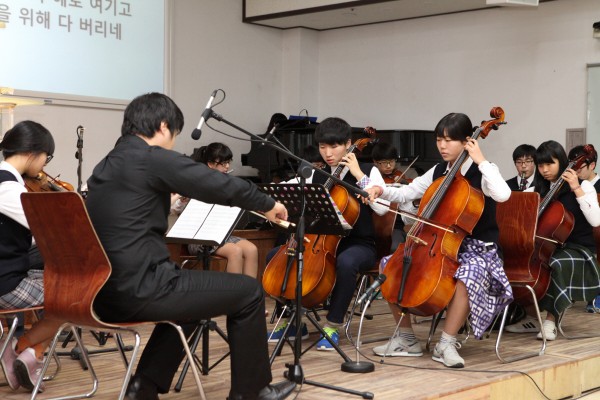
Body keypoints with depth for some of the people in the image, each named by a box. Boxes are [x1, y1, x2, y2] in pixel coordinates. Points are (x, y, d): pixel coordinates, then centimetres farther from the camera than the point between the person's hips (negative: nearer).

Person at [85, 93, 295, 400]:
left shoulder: (105, 166, 15)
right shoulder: (153, 158, -10)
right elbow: (222, 185, -6)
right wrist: (267, 205, 9)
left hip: (105, 292, 9)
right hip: (139, 289, -9)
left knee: (189, 290, 33)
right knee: (248, 292, 5)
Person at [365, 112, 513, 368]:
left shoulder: (482, 173, -9)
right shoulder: (438, 172, 9)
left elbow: (503, 194, -30)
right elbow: (406, 193, 12)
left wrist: (481, 160, -23)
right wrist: (381, 191, -7)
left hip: (477, 250, -6)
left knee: (468, 274, -40)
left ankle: (447, 343, -23)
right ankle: (406, 339, 2)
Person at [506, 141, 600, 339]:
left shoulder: (583, 185, -5)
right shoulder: (541, 190, 11)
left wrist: (577, 190, -23)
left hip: (579, 250, -6)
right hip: (550, 247, 6)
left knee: (557, 264, -37)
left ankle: (550, 320, -24)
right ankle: (531, 317, -6)